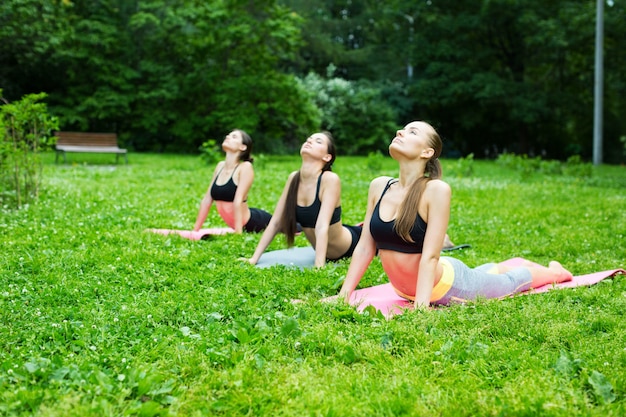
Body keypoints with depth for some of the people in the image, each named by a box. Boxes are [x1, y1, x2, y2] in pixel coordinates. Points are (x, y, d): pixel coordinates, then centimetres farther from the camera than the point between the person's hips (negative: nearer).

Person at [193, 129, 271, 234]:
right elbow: (207, 200, 4)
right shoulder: (220, 166, 3)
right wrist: (195, 231, 4)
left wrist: (238, 233, -30)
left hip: (256, 223, -7)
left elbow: (238, 201, -26)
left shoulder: (245, 167, -17)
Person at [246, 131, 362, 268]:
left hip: (353, 245, -5)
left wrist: (319, 267, -44)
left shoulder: (330, 179, -29)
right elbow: (275, 223, -10)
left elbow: (322, 227, -37)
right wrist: (254, 259, -12)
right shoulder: (293, 178, -12)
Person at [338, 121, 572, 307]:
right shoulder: (378, 186, -10)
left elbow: (430, 256, -31)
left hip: (444, 285, -6)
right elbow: (365, 247, -7)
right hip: (404, 290, 6)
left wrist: (421, 307, -38)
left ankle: (554, 271, 51)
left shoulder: (436, 190, -27)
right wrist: (344, 294, -11)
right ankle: (514, 264, 64)